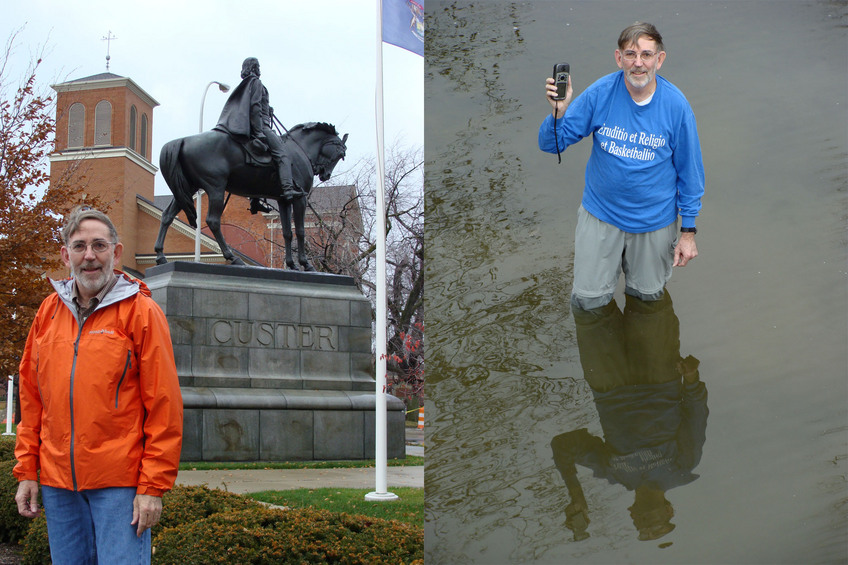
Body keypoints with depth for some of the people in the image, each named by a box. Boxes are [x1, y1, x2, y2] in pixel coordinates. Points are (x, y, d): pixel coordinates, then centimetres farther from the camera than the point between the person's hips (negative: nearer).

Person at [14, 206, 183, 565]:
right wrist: (26, 471, 10)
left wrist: (154, 486, -11)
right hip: (58, 481, 5)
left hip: (120, 483, -5)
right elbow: (31, 398, 15)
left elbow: (163, 406, -7)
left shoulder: (140, 311, -4)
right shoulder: (49, 311, 11)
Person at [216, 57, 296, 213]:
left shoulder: (243, 86, 23)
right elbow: (255, 107, -15)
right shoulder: (256, 83, -4)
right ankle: (288, 190, -35)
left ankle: (255, 201, 14)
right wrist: (259, 132, -20)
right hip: (260, 124, -10)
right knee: (282, 155, -18)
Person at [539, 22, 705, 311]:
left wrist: (688, 231, -2)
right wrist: (558, 112, -34)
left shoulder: (676, 105, -18)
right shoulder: (600, 94, -18)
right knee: (589, 300, 10)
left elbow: (689, 170, -6)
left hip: (654, 218, 0)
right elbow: (551, 144, -12)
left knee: (647, 294, 19)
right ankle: (611, 259, 42)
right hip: (601, 212, 0)